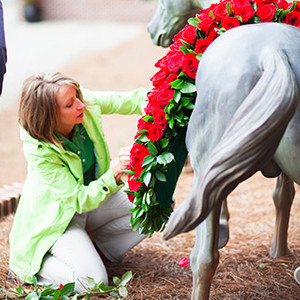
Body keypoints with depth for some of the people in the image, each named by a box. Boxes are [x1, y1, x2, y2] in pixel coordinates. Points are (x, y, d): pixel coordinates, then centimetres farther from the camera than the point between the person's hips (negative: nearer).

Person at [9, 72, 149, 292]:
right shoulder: (40, 151, -33)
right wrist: (115, 172, -45)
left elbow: (126, 101, -7)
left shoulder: (87, 103, -21)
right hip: (57, 215, -6)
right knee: (92, 281, -20)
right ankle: (30, 257, 4)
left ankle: (98, 243, 11)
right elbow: (81, 201, -30)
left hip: (96, 193, 7)